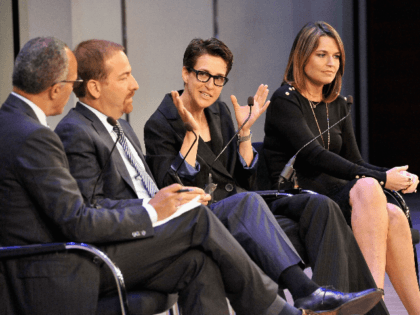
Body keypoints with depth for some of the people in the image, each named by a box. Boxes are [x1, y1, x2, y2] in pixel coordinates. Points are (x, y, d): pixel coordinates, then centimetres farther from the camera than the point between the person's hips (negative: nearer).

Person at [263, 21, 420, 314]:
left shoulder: (338, 105, 20)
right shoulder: (285, 100, -3)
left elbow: (354, 161, 14)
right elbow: (315, 156, -15)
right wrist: (380, 179, -19)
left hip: (335, 191, 6)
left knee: (394, 216, -26)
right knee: (367, 188, -34)